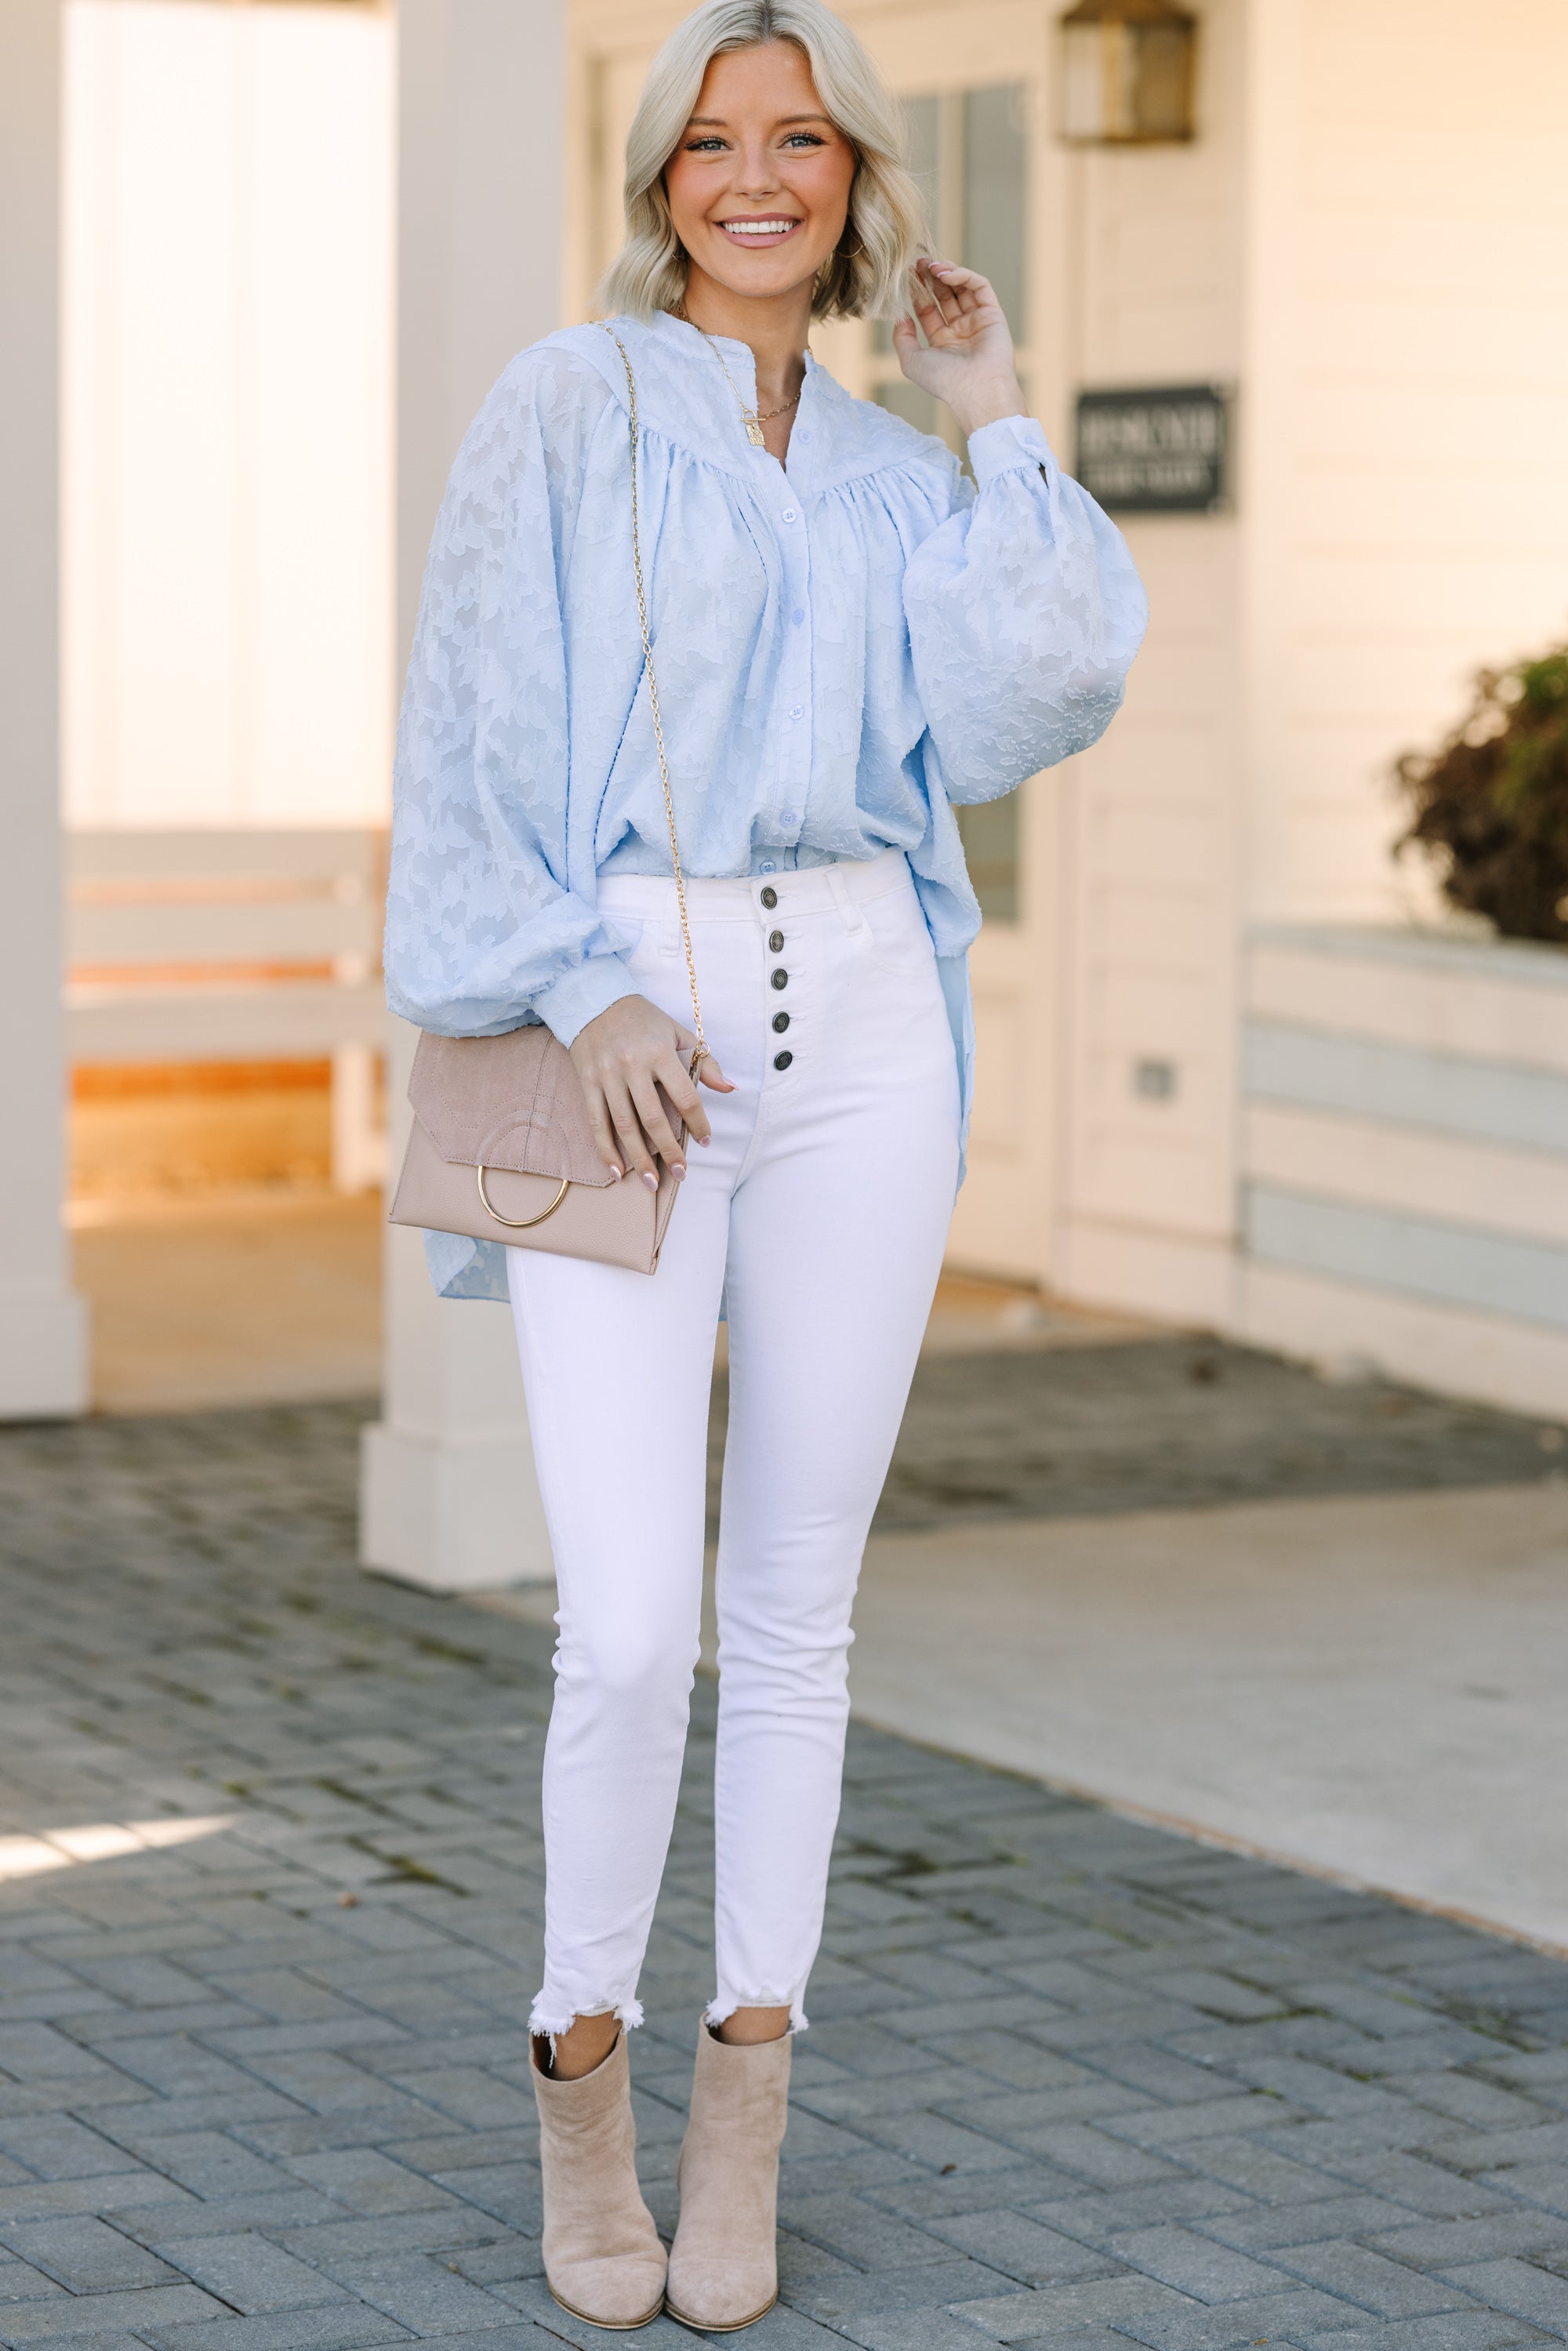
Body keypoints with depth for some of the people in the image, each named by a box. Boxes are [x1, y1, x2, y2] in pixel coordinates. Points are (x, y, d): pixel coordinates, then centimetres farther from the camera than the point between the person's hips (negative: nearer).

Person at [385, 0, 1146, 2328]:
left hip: (852, 1027, 4)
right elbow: (477, 730, -2)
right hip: (620, 1039, -4)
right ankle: (583, 2085, 12)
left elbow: (1020, 712, 0)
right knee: (631, 1628, -10)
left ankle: (747, 2104, 17)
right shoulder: (566, 411, 4)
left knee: (795, 1607, 6)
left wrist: (1001, 428, 5)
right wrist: (582, 990, -13)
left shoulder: (891, 478, 16)